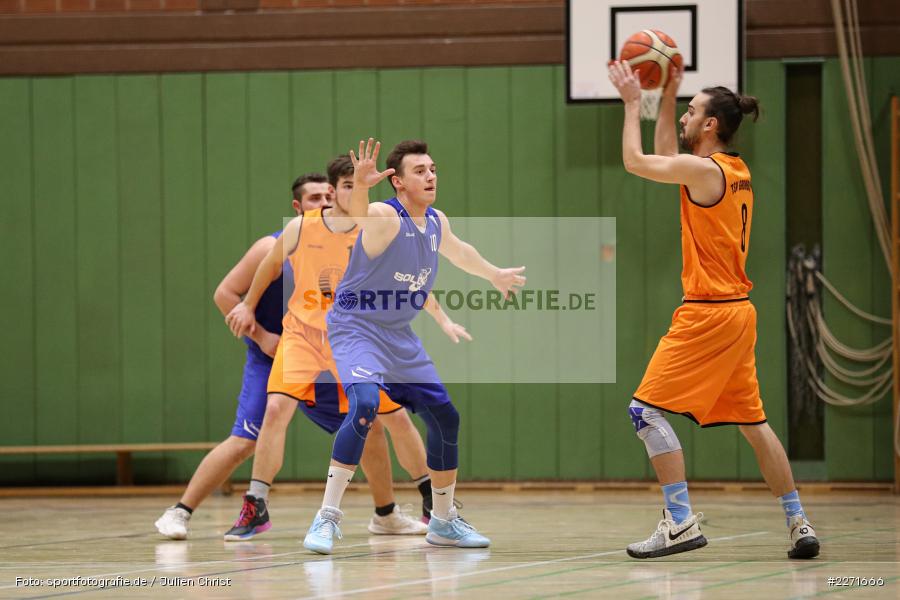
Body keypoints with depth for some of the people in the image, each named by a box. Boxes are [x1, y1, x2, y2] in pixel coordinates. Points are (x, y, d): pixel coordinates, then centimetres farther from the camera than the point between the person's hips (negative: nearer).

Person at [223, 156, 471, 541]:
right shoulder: (300, 228, -8)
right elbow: (271, 265, 11)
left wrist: (442, 320, -3)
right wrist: (248, 307, 20)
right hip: (303, 333, -2)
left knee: (396, 417, 4)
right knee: (277, 407, -22)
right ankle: (255, 508, -18)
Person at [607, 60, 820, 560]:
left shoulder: (705, 170, -14)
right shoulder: (736, 172, 12)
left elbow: (635, 161, -7)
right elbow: (663, 158, 27)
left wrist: (633, 103, 4)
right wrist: (666, 97, 25)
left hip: (710, 312, -9)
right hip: (738, 311, 9)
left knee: (647, 409, -7)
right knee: (750, 419, 15)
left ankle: (682, 522, -13)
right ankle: (799, 524, 14)